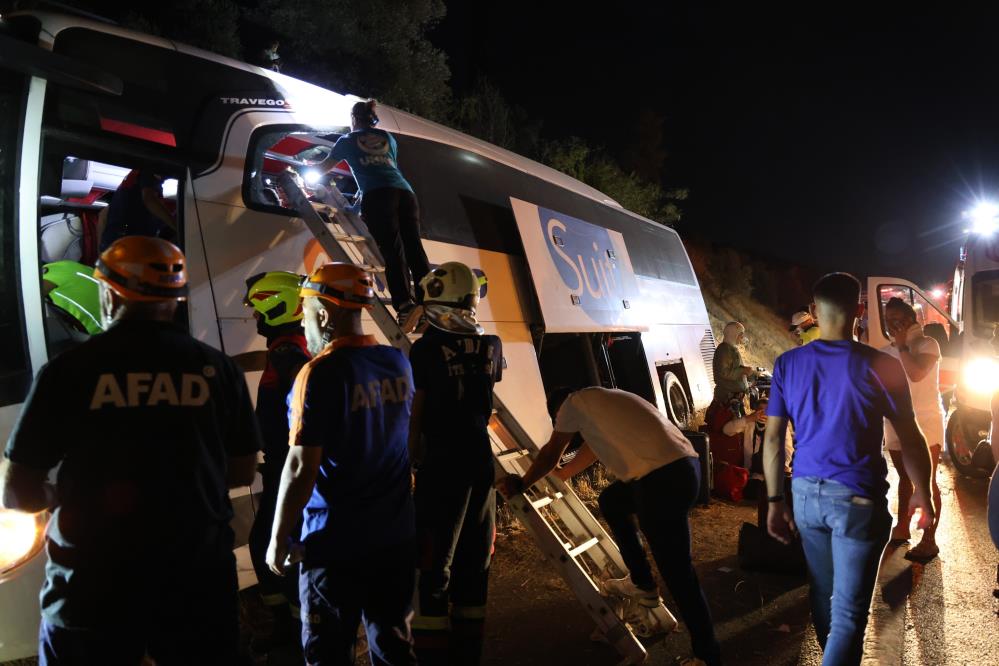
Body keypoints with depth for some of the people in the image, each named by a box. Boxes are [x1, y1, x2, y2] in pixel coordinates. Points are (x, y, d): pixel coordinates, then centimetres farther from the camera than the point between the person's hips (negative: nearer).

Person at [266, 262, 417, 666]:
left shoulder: (320, 373, -17)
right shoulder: (398, 363, 2)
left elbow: (302, 468, -18)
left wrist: (278, 538, -7)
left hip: (337, 542, -6)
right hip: (395, 535, 6)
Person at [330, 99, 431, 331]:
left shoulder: (347, 140, 24)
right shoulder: (388, 138, 32)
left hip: (377, 195, -3)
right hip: (405, 192, 4)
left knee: (392, 249, -17)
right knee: (414, 248, -5)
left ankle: (405, 304, -35)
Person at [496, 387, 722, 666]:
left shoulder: (574, 402, 8)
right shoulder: (600, 403, 31)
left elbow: (551, 453, 15)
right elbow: (591, 449, 45)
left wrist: (522, 484, 29)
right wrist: (557, 476, 60)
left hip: (664, 477, -9)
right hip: (681, 465, 9)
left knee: (676, 569, -2)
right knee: (610, 500, 28)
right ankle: (642, 584, 33)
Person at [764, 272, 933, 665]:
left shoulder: (788, 364, -2)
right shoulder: (880, 366, -10)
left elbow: (773, 438, -1)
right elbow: (910, 440, -3)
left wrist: (775, 500, 6)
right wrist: (922, 493, 12)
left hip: (806, 493, 4)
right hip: (857, 498, -4)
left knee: (822, 592, 22)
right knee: (849, 611, 2)